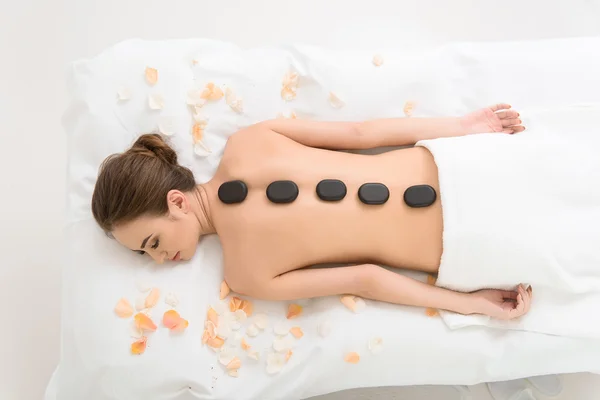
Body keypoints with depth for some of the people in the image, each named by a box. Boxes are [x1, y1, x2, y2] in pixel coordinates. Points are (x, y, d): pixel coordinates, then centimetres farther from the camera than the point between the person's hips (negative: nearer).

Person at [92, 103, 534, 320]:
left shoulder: (245, 274, -18)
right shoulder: (246, 142, -9)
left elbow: (364, 280, -17)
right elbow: (360, 133, -6)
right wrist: (461, 126, 5)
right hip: (442, 166, 4)